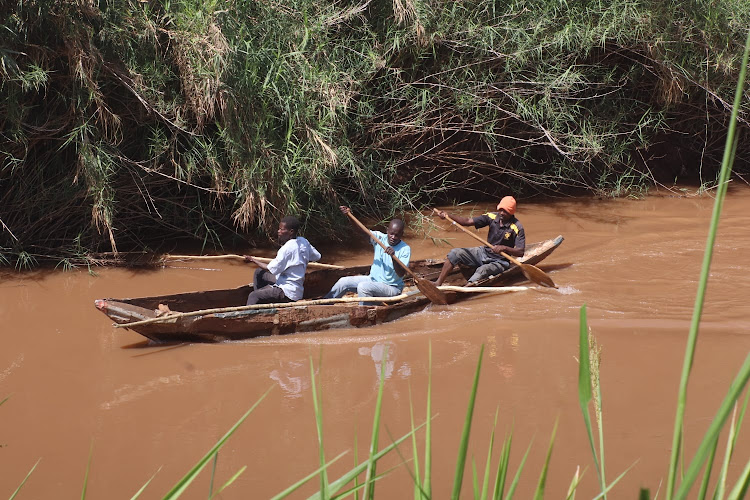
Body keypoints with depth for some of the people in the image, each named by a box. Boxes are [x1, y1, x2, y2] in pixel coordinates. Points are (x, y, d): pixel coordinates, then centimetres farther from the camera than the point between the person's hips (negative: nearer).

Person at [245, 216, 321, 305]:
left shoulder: (287, 248, -22)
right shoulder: (303, 242, 2)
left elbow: (271, 269, -20)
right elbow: (317, 256, 15)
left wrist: (253, 260, -8)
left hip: (288, 292, -10)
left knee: (253, 296, -13)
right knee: (259, 273, 19)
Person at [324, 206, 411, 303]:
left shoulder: (405, 249, -15)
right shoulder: (380, 238, -2)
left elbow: (401, 274, -22)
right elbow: (361, 229, -13)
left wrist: (393, 257, -38)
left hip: (391, 287, -6)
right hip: (373, 279, 6)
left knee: (363, 287, -30)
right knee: (344, 282, -1)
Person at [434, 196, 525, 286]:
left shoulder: (517, 228, -18)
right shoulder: (492, 217, -3)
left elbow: (520, 252, -22)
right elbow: (468, 221, -3)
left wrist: (504, 248, -37)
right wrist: (447, 216, -13)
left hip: (499, 262, -6)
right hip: (484, 252, 6)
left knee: (482, 270, -36)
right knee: (455, 253, -7)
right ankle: (438, 283, -13)